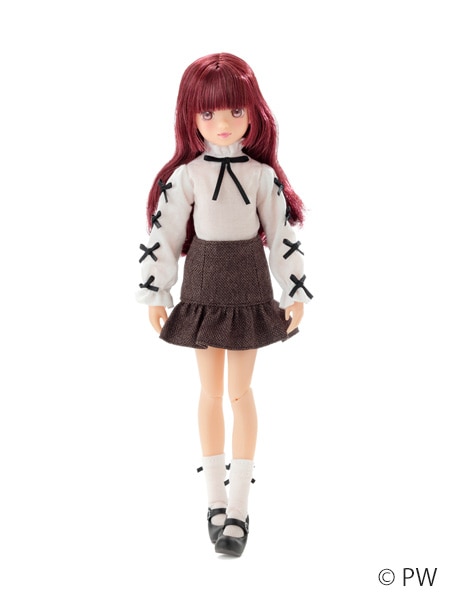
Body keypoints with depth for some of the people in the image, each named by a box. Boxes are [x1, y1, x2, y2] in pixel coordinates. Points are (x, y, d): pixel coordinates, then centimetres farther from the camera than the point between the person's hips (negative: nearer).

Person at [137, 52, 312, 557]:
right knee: (211, 391, 9)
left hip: (249, 287, 0)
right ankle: (216, 497, 20)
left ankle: (238, 504, 10)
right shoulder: (185, 175, -6)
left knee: (240, 390, 4)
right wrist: (155, 294, -3)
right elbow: (164, 236, -3)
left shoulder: (263, 175, -4)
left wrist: (296, 292, -1)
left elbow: (282, 235, -1)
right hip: (202, 288, 0)